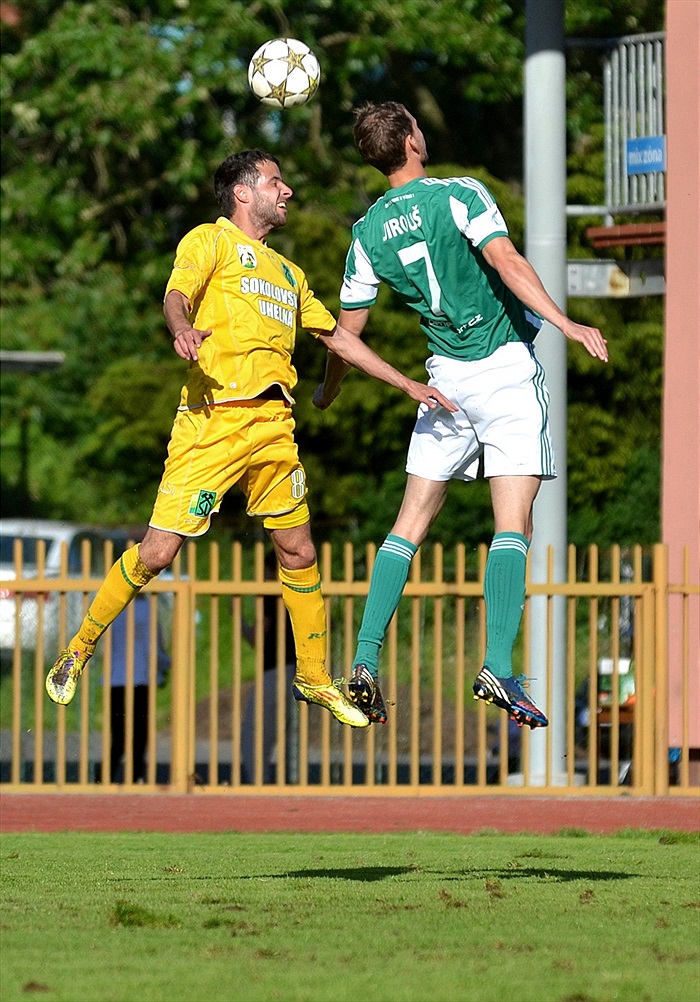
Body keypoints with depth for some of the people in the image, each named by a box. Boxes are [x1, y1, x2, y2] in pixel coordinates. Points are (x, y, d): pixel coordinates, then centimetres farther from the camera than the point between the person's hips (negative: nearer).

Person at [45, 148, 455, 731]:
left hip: (273, 422, 6)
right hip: (213, 419, -6)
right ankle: (78, 651, 6)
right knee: (158, 551, -9)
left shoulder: (286, 271, 28)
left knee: (298, 551, 3)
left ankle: (314, 679, 15)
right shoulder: (210, 241, 7)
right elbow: (177, 294, -11)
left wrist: (409, 385, 32)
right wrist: (183, 329, -35)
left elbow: (337, 337, 34)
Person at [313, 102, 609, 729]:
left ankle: (366, 660, -2)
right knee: (512, 524, -8)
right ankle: (498, 666, -21)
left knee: (411, 522, 10)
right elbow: (506, 262, -22)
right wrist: (566, 324, -24)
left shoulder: (368, 233, 5)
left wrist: (327, 393, 27)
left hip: (446, 376, 4)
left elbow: (347, 330, 9)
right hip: (506, 368, -4)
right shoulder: (460, 195, -7)